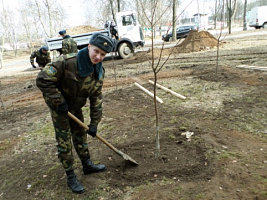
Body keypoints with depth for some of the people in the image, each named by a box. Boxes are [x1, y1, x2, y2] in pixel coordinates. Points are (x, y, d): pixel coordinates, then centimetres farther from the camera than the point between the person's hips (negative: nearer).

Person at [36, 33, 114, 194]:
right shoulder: (67, 62, -31)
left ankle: (87, 165, 38)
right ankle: (70, 177, 19)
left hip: (76, 108, 6)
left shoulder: (99, 72, -11)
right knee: (64, 141, 2)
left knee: (81, 135, 18)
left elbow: (96, 99, -6)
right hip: (59, 107, -5)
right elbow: (42, 80, -29)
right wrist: (59, 101, -26)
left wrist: (94, 123, -5)